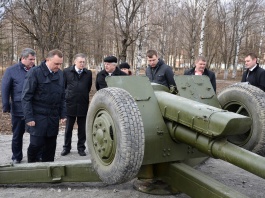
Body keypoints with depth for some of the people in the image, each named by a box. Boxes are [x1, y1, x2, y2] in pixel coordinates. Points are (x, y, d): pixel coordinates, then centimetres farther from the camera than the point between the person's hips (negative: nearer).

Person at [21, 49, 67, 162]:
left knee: (50, 145, 9)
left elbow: (62, 97, 14)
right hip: (38, 116, -5)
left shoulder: (60, 74, 8)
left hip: (53, 117, 5)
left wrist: (63, 114, 9)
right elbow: (26, 97, -10)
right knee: (36, 143, -4)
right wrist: (29, 118, -13)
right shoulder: (35, 72, -9)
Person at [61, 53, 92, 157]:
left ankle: (81, 148, 19)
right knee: (68, 128, 9)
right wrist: (67, 95, 5)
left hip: (83, 104, 1)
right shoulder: (67, 71, 0)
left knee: (82, 129, 7)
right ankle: (66, 147, 22)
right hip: (70, 104, -1)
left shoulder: (88, 73, 3)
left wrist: (84, 96, 11)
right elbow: (63, 86, 7)